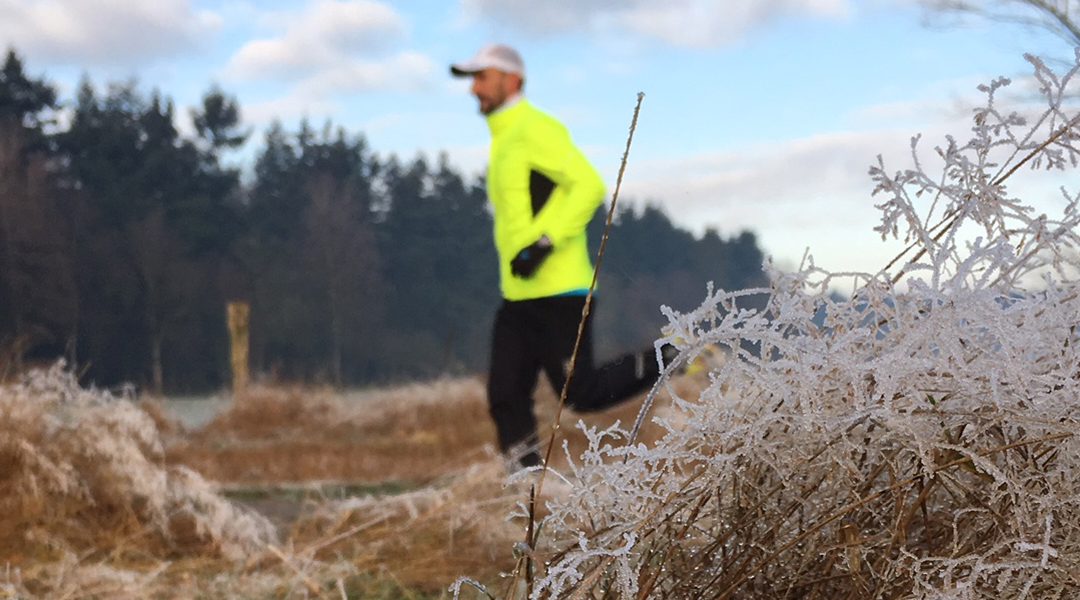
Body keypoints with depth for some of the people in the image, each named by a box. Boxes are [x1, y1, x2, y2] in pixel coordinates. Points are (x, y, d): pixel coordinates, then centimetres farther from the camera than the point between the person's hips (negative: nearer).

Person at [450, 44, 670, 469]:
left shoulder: (535, 129, -10)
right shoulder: (503, 141, 19)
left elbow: (589, 187, -20)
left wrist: (544, 243, -25)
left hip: (559, 292, -9)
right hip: (518, 297, 9)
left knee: (580, 393, -6)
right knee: (506, 399, 0)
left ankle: (664, 361, 12)